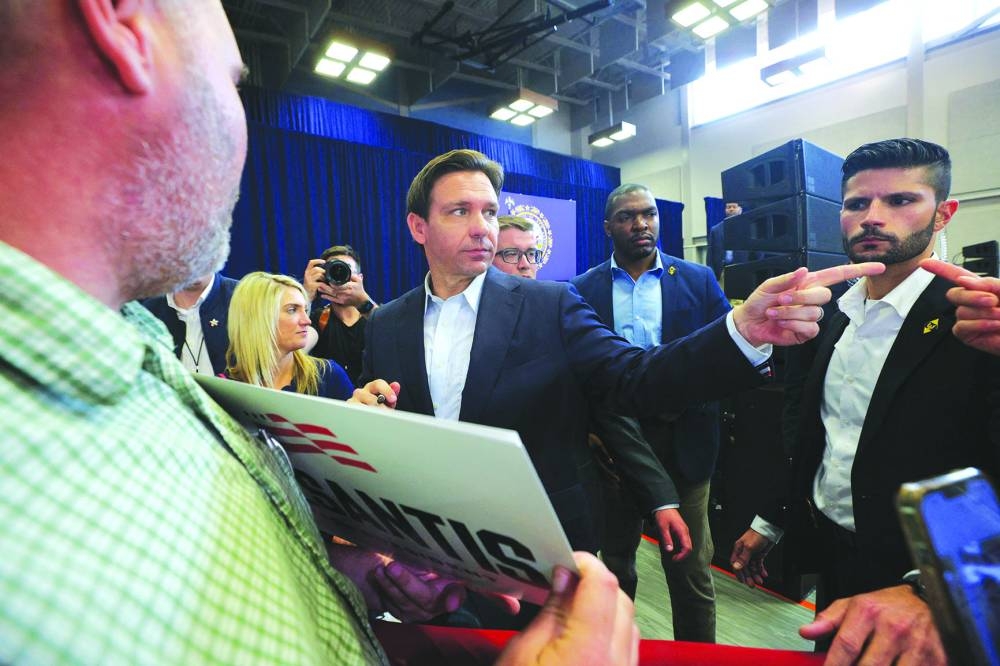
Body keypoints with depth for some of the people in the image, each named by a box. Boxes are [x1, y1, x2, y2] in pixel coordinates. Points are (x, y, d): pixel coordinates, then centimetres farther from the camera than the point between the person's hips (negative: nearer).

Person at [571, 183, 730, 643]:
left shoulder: (698, 280, 1)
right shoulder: (585, 290, 0)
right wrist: (587, 433, -12)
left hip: (682, 443, -1)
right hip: (613, 443, 1)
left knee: (691, 566, 10)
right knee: (615, 560, 20)